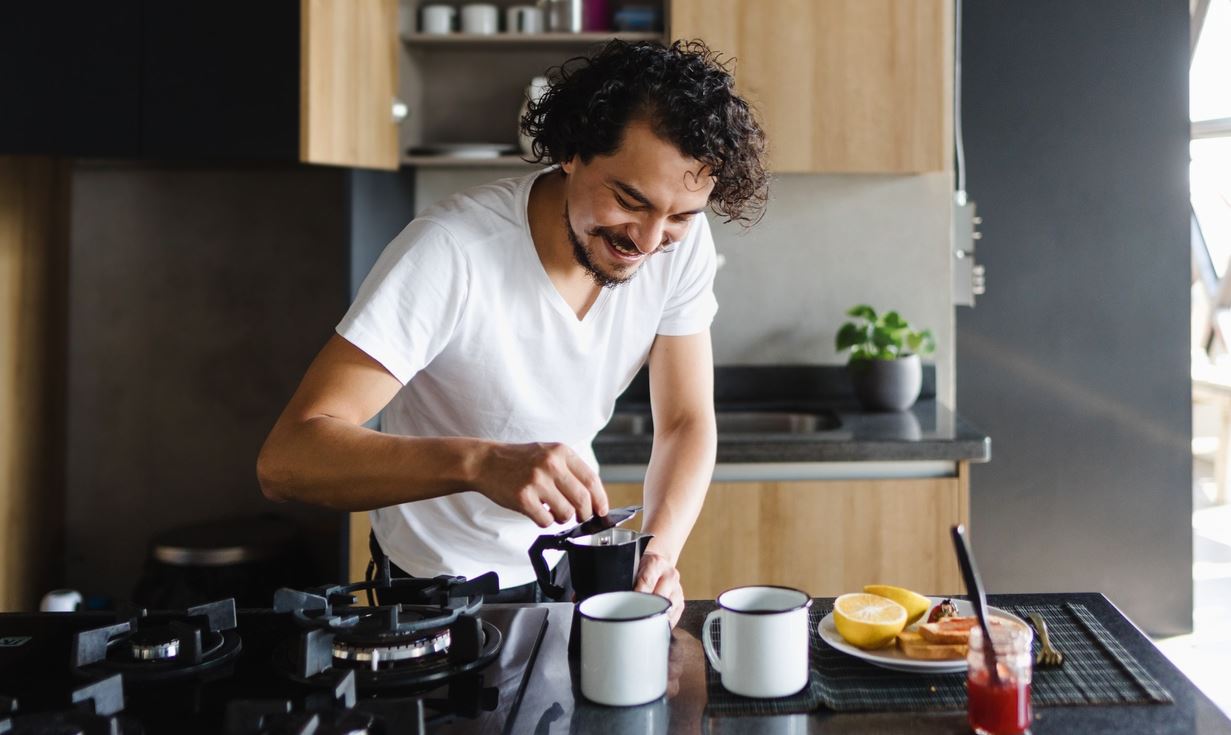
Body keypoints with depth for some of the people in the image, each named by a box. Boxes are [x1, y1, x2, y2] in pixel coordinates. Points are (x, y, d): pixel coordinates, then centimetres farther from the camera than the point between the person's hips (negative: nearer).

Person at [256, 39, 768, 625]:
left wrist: (658, 553, -27)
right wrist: (482, 462, -50)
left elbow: (687, 424, -8)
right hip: (438, 581, -3)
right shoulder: (451, 252, -30)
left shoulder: (682, 240, -15)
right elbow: (284, 461, -35)